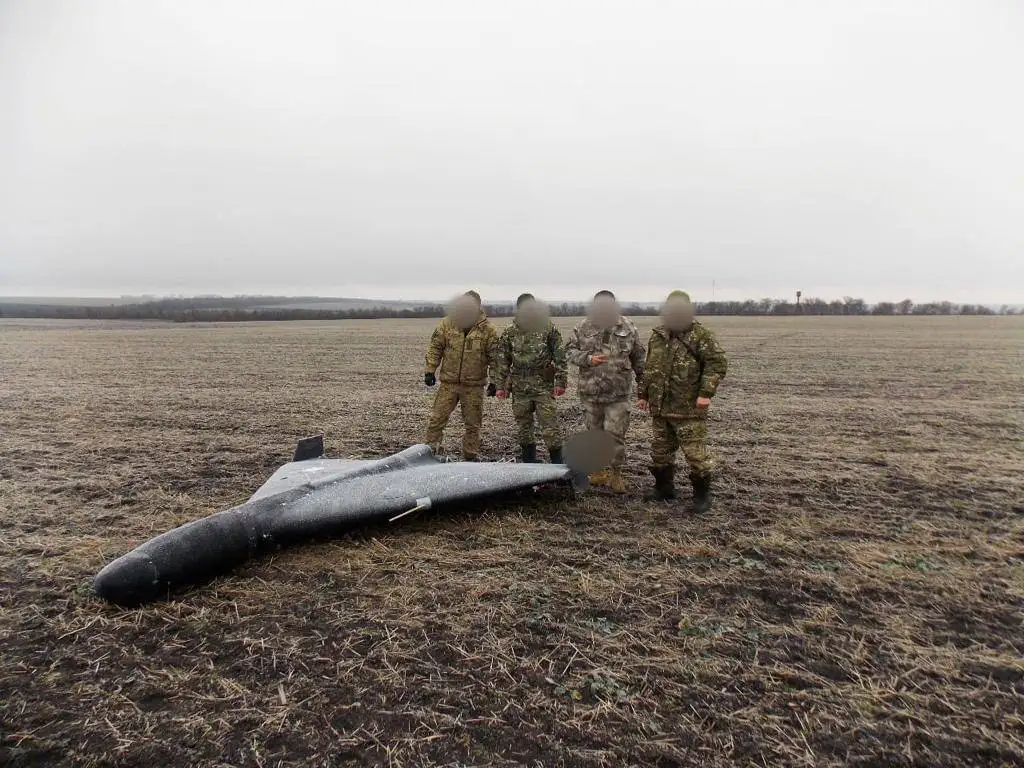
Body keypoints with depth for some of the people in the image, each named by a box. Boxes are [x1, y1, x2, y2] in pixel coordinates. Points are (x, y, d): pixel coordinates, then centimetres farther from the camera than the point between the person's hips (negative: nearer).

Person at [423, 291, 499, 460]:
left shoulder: (488, 329, -6)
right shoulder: (446, 324, -2)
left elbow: (494, 358, -2)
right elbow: (435, 348, 5)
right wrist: (430, 370, 0)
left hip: (474, 386, -1)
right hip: (448, 383, 1)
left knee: (473, 424, 9)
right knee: (436, 419, 2)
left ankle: (471, 456, 23)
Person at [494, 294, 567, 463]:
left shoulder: (548, 328, -2)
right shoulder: (509, 333, 4)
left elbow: (559, 356, -2)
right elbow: (503, 362, 8)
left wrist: (560, 381, -7)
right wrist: (501, 385, 4)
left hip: (544, 386, -3)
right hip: (519, 388, 3)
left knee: (550, 426, -5)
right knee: (524, 426, 10)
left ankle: (558, 463, 4)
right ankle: (529, 461, 23)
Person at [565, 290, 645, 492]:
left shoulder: (627, 328, 0)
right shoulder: (583, 328, 0)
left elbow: (638, 357, 8)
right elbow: (569, 350, 4)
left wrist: (644, 383, 9)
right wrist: (588, 358, -14)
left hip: (618, 393, -2)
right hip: (590, 392, 2)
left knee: (615, 434, -2)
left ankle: (616, 473, 12)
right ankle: (599, 469, 28)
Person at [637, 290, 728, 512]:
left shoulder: (700, 335, -7)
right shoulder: (657, 336, 11)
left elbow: (717, 363, -12)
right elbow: (649, 369, 20)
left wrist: (706, 393, -19)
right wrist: (643, 394, 18)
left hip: (689, 409, -6)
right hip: (660, 407, 6)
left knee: (695, 452, -2)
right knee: (660, 450, 15)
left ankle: (702, 494, 12)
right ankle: (664, 487, 31)